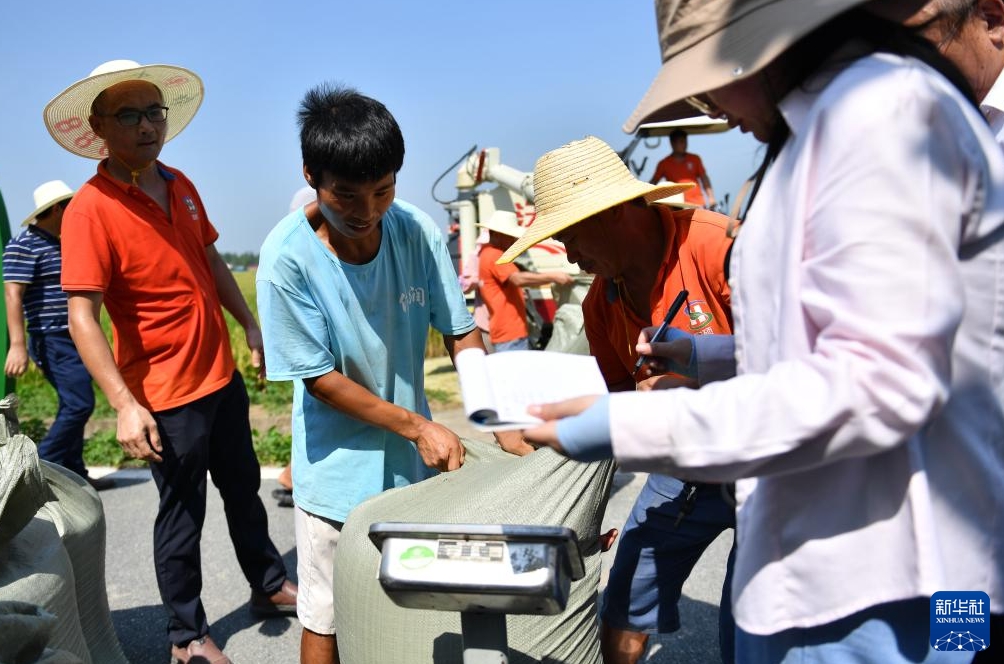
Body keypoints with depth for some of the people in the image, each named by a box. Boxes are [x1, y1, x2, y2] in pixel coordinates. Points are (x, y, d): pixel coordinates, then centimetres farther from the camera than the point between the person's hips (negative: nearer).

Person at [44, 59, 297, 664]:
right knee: (183, 513, 8)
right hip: (165, 396, -7)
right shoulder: (89, 209, -18)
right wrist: (124, 404, -26)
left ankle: (270, 586, 43)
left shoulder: (180, 186, 4)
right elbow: (83, 318, -20)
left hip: (222, 375, 7)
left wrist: (251, 325, 14)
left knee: (244, 489, 22)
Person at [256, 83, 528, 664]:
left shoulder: (419, 232, -11)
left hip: (416, 460, 3)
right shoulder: (288, 256, -19)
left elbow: (460, 332, -4)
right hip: (339, 469, -3)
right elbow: (320, 379, -14)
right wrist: (418, 426, -17)